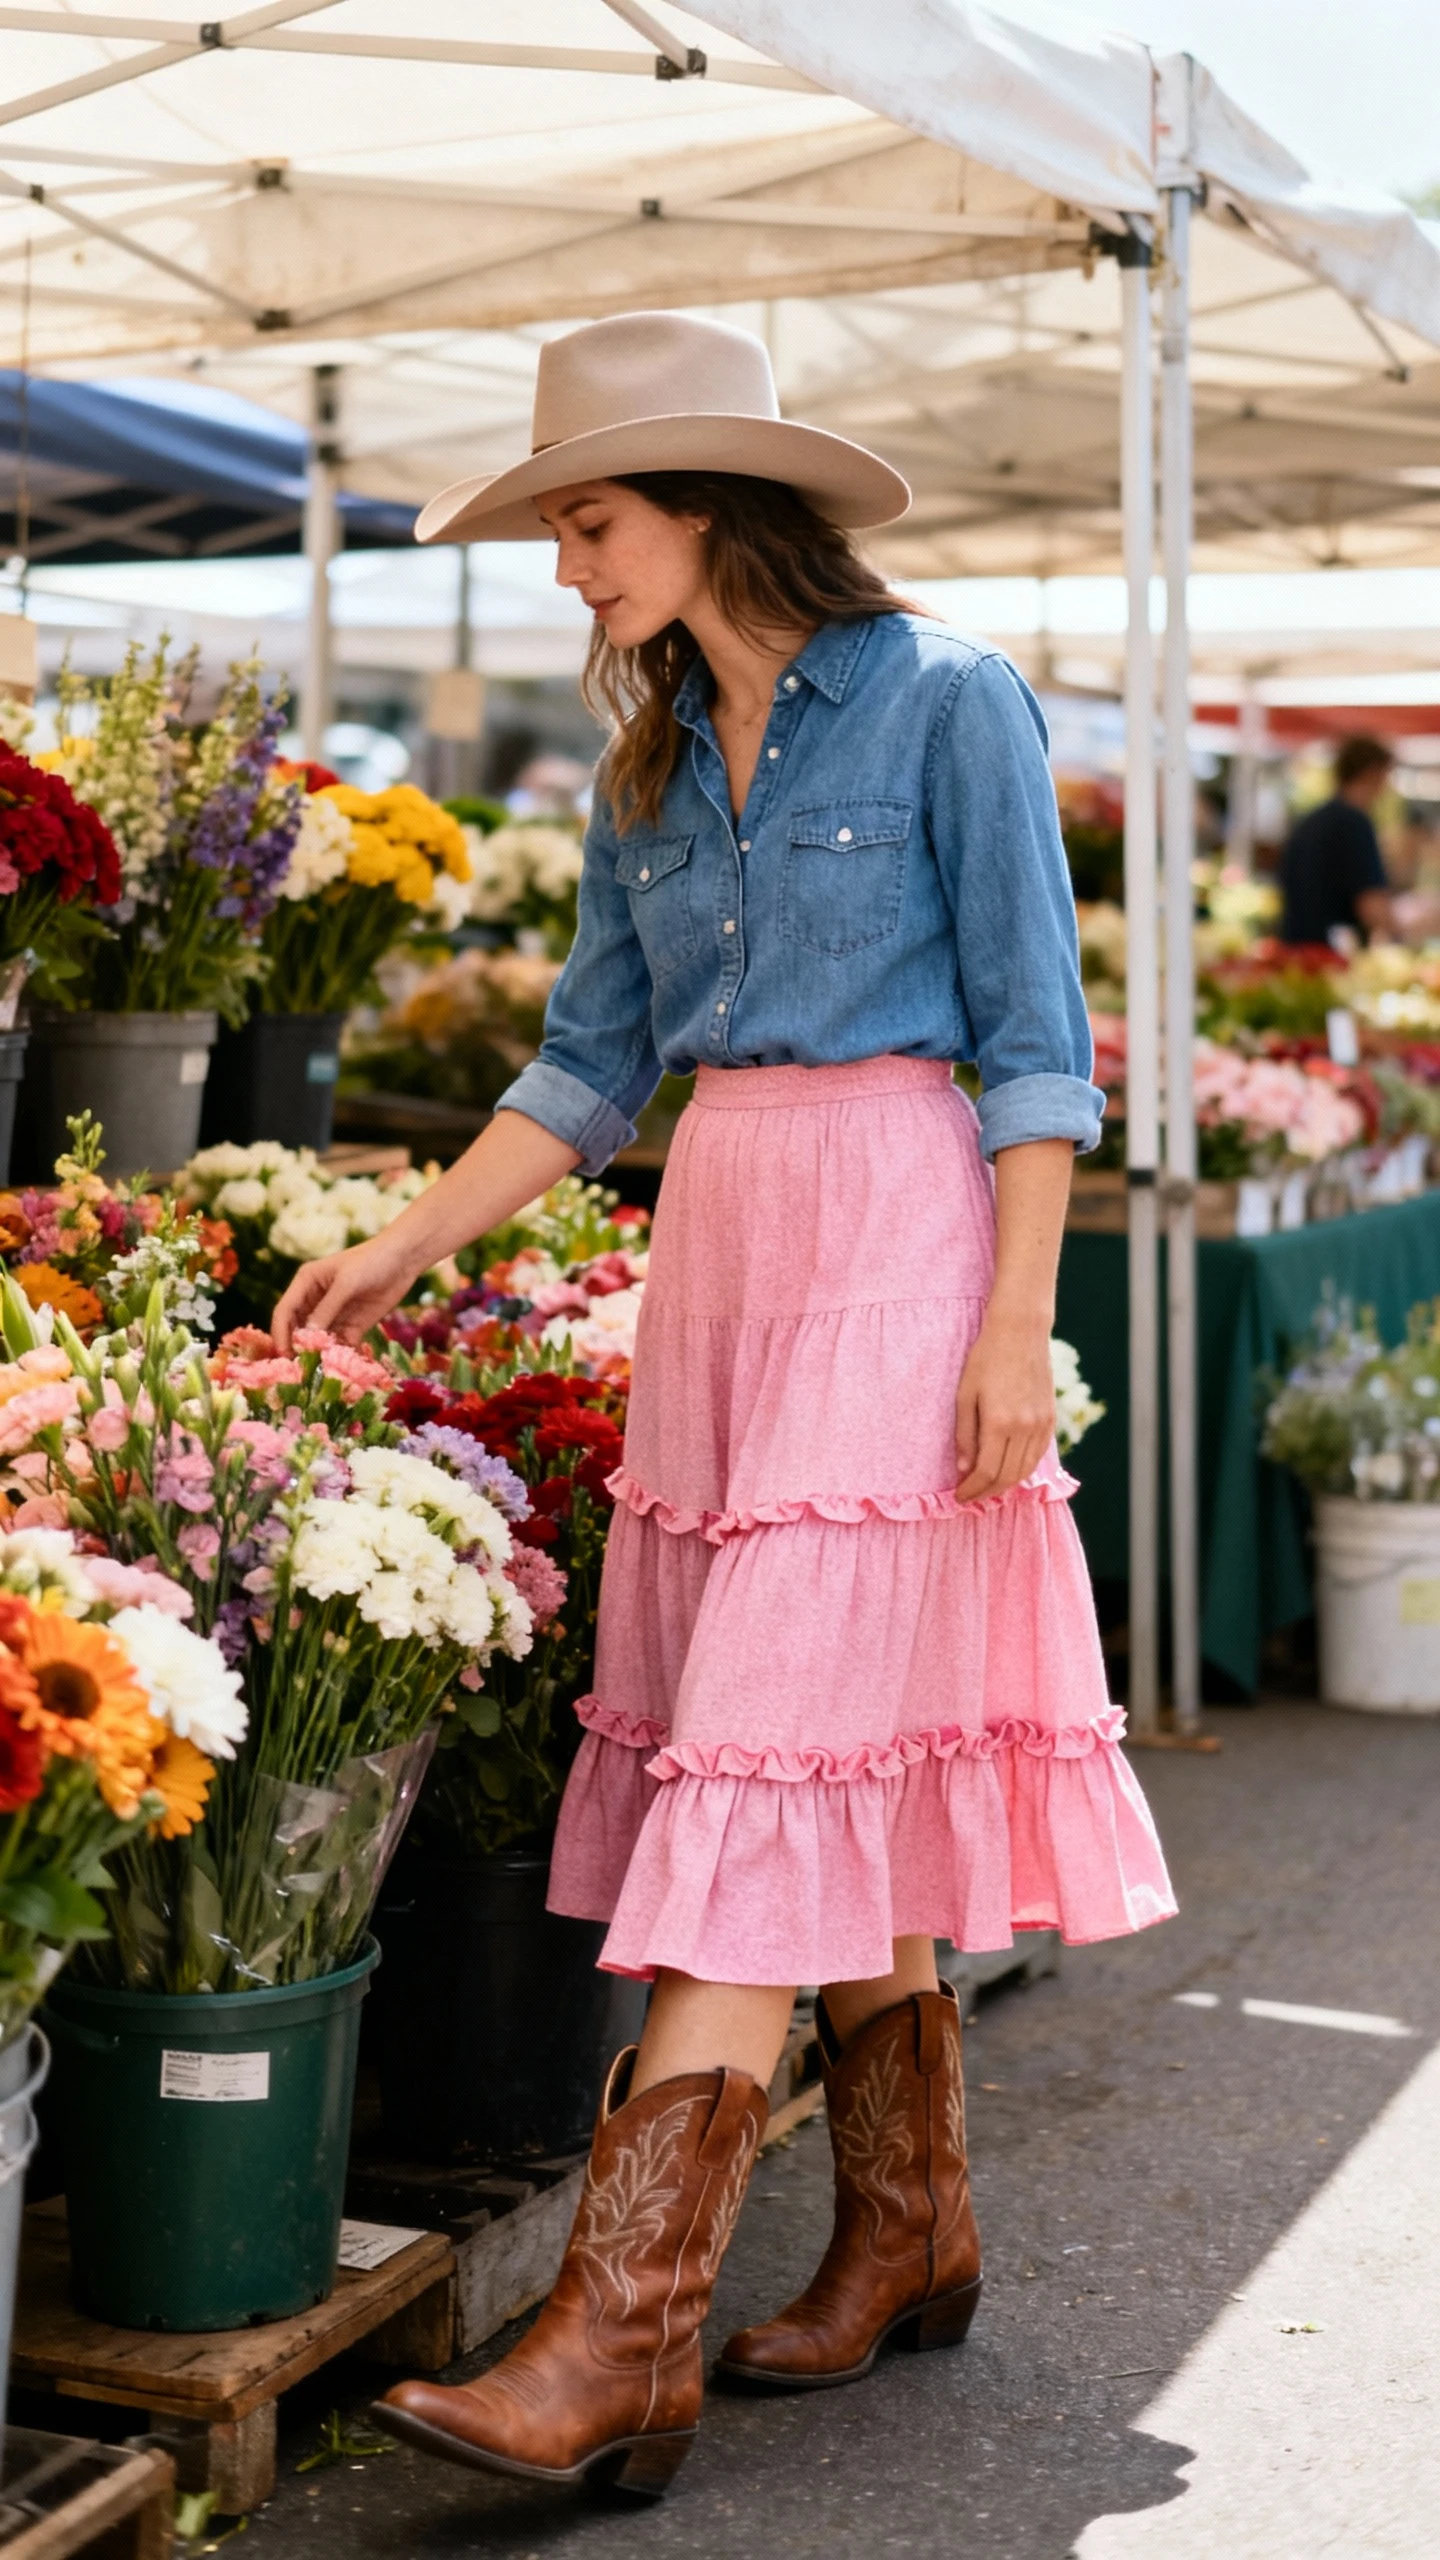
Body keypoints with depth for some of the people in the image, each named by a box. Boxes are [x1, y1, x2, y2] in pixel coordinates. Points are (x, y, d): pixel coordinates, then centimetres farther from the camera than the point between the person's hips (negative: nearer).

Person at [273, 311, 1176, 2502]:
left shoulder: (945, 703, -4)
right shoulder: (649, 767, 14)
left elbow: (1034, 1037, -7)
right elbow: (590, 1066, 17)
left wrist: (1020, 1315, -13)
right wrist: (404, 1249, 10)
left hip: (897, 1238, -7)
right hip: (717, 1238, 7)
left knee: (775, 1746, -12)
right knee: (857, 1749, 10)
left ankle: (620, 2342, -14)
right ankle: (910, 2235, 23)